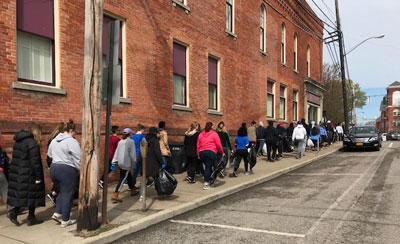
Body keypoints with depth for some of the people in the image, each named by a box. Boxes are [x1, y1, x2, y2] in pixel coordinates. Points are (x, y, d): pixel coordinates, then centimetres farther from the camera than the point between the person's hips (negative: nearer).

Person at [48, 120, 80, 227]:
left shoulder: (54, 141, 13)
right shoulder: (72, 142, -13)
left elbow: (49, 155, 20)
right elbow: (78, 159, -14)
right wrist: (81, 171, -5)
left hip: (53, 169, 8)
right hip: (67, 170, -8)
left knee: (62, 191, 23)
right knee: (68, 194, 3)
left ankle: (57, 213, 16)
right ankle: (65, 220, 11)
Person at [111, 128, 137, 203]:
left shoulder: (120, 142, 11)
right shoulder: (131, 141, -8)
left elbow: (117, 152, 9)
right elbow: (132, 153, -8)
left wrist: (114, 162, 10)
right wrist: (133, 162, 3)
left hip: (120, 162, 8)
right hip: (126, 163, -8)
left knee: (129, 177, 21)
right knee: (122, 179, -7)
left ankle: (133, 190, 35)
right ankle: (115, 195, -13)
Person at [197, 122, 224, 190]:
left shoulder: (201, 134, 15)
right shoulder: (214, 134, 2)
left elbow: (198, 145, 15)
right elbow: (218, 145, 1)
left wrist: (198, 155, 21)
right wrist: (222, 153, 13)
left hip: (202, 152, 5)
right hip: (211, 152, -4)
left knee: (208, 167, 17)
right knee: (208, 167, -5)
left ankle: (207, 181, 19)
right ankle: (206, 184, -9)